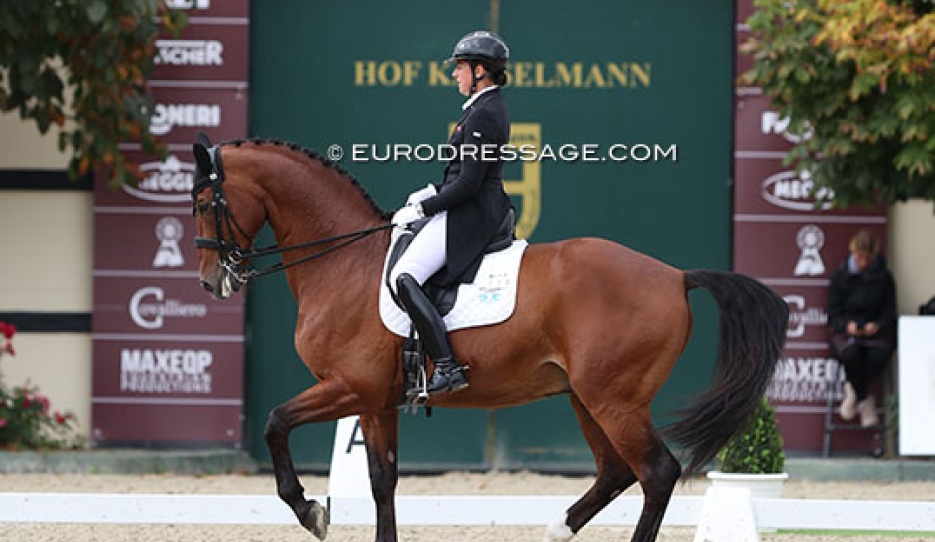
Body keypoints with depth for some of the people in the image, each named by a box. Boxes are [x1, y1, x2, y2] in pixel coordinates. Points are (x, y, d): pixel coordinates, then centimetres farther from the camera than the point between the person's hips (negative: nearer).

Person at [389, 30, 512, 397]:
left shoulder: (483, 114, -17)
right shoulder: (491, 106, 15)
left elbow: (469, 182, -21)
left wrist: (422, 209, -14)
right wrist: (432, 193, 14)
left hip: (469, 214, -11)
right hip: (483, 211, 11)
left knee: (403, 278, -21)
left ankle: (447, 367, -30)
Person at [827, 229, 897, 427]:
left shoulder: (883, 277, 6)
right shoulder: (841, 276, 4)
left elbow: (889, 312, 8)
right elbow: (833, 313, 5)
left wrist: (877, 325, -14)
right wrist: (847, 324, -17)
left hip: (876, 331, 0)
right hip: (847, 332, 0)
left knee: (880, 352, -37)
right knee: (850, 353, -38)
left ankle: (853, 390, -15)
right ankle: (865, 401, -18)